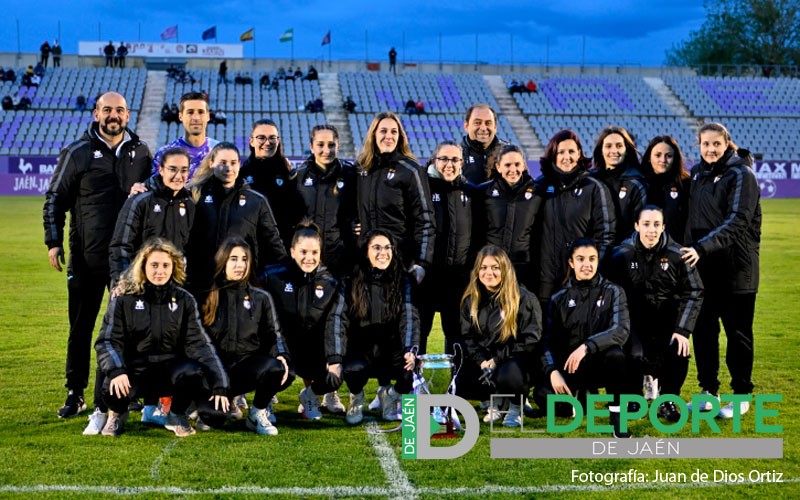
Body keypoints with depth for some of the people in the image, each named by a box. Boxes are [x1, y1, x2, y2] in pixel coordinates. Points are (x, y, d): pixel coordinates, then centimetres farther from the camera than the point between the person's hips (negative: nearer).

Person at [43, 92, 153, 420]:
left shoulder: (141, 152, 7)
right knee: (81, 327, 4)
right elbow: (55, 199, 2)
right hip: (87, 257, -2)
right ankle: (75, 394, 13)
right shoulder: (78, 153, -2)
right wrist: (53, 241, -5)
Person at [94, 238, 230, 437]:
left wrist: (219, 385, -14)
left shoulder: (184, 300, 3)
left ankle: (177, 416, 1)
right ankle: (117, 413, 8)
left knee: (193, 372, -32)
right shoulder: (124, 297, -3)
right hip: (134, 371, -1)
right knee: (113, 389, -33)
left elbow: (198, 343, -3)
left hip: (170, 372, 1)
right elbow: (107, 341, -7)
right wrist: (116, 371, -28)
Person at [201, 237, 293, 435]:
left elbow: (273, 333, 9)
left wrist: (281, 355, -13)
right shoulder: (209, 297, 9)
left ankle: (258, 414, -5)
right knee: (213, 416, -31)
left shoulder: (261, 298, 12)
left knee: (275, 368, -36)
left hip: (248, 365, 1)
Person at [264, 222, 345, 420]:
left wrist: (335, 359, -21)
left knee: (333, 378, -19)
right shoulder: (275, 277, -9)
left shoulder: (329, 283, -3)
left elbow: (334, 323, -10)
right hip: (285, 343, -2)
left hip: (317, 348, 2)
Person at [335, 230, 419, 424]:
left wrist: (410, 350, -27)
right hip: (360, 351, -1)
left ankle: (390, 394, 9)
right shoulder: (351, 283, -1)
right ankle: (356, 398, 6)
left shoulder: (403, 282, 2)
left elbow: (410, 318, -9)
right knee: (352, 369, -35)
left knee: (411, 367, -30)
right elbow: (339, 319, -8)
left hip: (392, 351, 1)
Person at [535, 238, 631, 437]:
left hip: (601, 363, -2)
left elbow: (621, 330, -17)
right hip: (569, 366, 2)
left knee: (615, 355, -37)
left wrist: (586, 347, -31)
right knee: (543, 395, -26)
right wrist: (553, 372, -20)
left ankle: (617, 417, -18)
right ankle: (580, 396, 10)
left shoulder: (612, 292, -1)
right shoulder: (559, 299, 5)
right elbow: (548, 341, -1)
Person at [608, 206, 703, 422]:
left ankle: (667, 400, 6)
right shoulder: (622, 254, -7)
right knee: (635, 355, -28)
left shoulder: (677, 255, -7)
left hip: (668, 319, 1)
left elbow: (693, 293, -3)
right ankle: (632, 396, 9)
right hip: (635, 317, -1)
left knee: (679, 353, -26)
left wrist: (683, 331, -12)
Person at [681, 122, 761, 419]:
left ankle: (741, 395, 13)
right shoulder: (697, 174, 10)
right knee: (703, 330, 9)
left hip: (736, 267, -6)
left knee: (737, 333, 3)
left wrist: (703, 247, -28)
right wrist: (690, 250, 7)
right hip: (702, 267, 6)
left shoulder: (741, 175, -9)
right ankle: (709, 391, 22)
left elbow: (737, 221, -20)